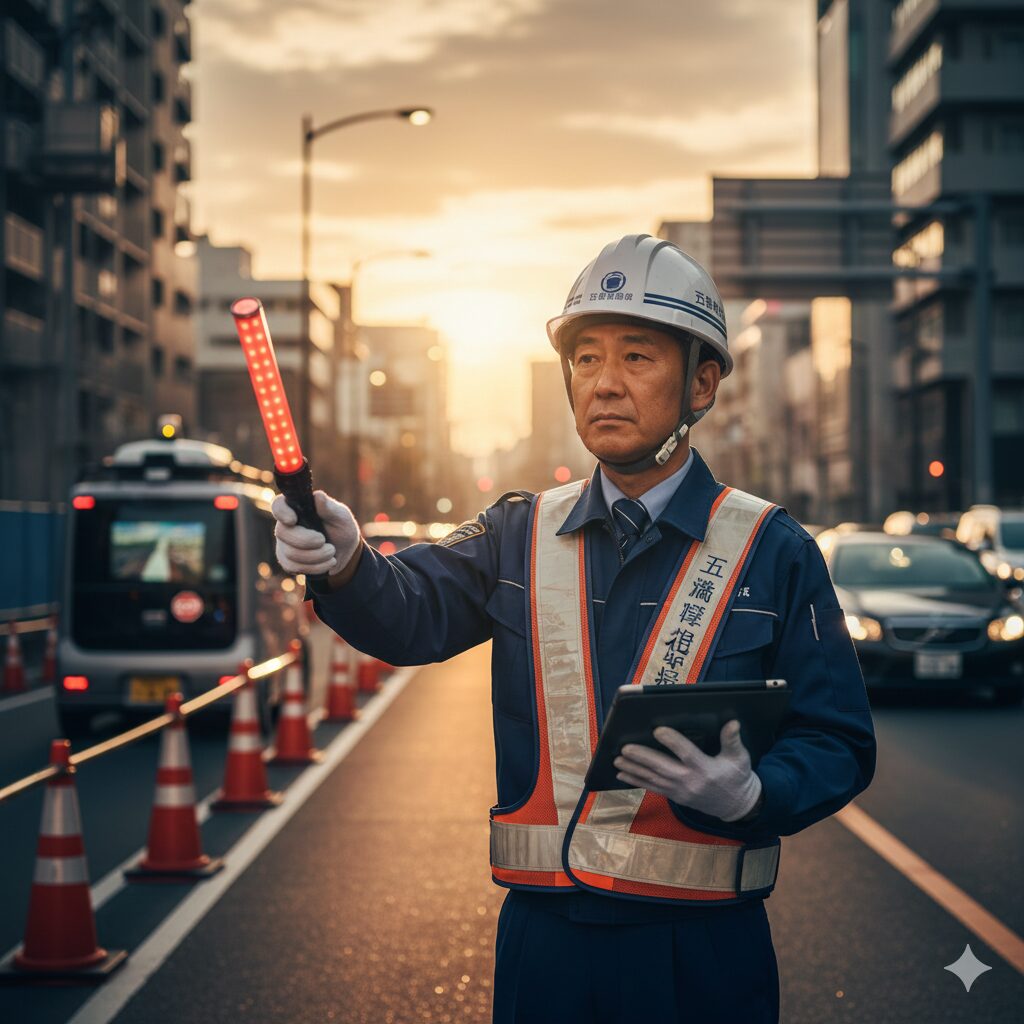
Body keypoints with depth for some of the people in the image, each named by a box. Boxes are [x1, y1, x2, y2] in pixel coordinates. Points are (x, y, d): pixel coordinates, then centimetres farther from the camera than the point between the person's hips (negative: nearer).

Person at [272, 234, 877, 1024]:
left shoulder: (771, 551, -2)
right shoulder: (520, 536, 7)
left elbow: (838, 744, -4)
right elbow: (415, 612, -10)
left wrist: (748, 794, -24)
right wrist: (345, 562, -31)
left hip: (703, 956, -2)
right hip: (543, 938, 2)